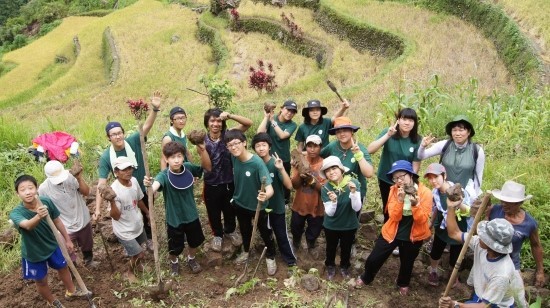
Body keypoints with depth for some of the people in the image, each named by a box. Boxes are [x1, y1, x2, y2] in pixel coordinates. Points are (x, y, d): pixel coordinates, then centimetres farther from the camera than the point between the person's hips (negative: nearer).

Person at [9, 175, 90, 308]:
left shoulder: (46, 202, -21)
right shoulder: (16, 213, -31)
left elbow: (57, 221, -5)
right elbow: (28, 225, -53)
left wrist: (67, 239, 5)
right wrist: (38, 217, -75)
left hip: (52, 245, 3)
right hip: (33, 253, -3)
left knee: (63, 268, 25)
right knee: (41, 281, 18)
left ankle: (71, 291, 54)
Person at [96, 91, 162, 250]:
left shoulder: (133, 142, -21)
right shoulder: (106, 157, -20)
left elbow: (146, 126, -36)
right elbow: (101, 183, -21)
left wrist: (155, 109, -54)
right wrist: (98, 208, -26)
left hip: (144, 190, 1)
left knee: (147, 217, 23)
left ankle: (149, 238, 51)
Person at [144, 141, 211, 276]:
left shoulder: (188, 167, -16)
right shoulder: (164, 175, -27)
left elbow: (208, 167, -10)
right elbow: (155, 186, -47)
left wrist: (202, 150, -27)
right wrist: (149, 185, -72)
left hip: (191, 215, 3)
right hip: (174, 219, -3)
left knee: (195, 241, 24)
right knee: (175, 247, 17)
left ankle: (191, 259, 56)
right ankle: (174, 262, 51)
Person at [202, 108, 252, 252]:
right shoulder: (203, 141, -12)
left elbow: (249, 123, -22)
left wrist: (230, 115, -35)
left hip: (229, 182, 1)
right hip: (211, 184, 0)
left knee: (230, 210, 22)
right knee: (214, 213, 18)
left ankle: (230, 230, 50)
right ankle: (218, 234, 46)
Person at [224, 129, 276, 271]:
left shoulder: (257, 162, -33)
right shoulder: (234, 158, -17)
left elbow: (269, 188, -38)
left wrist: (265, 195, -57)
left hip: (258, 205, -4)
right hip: (240, 203, 5)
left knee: (265, 233, 18)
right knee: (245, 230, 29)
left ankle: (270, 257, 44)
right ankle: (246, 251, 56)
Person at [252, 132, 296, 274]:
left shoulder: (275, 163, -18)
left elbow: (289, 186, -25)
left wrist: (281, 169, -37)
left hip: (277, 206, -3)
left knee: (281, 234, 7)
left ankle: (291, 261, 25)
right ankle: (270, 258, 40)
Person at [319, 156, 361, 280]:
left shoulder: (353, 183, -23)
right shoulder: (326, 188, -20)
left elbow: (357, 208, -25)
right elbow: (329, 213, -20)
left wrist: (353, 192, -41)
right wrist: (333, 201, -41)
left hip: (349, 225, 0)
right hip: (331, 226, 0)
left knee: (346, 248, 22)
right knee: (331, 247, 22)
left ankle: (344, 266, 51)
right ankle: (330, 266, 50)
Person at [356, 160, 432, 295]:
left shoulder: (425, 192, -18)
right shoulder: (394, 190, -12)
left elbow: (422, 220, -20)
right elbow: (394, 217, -17)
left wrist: (415, 205, -37)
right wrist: (400, 200, -33)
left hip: (413, 236, -1)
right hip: (391, 232, 1)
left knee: (407, 263, 22)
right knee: (373, 259, 7)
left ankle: (403, 284, 54)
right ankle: (366, 278, 38)